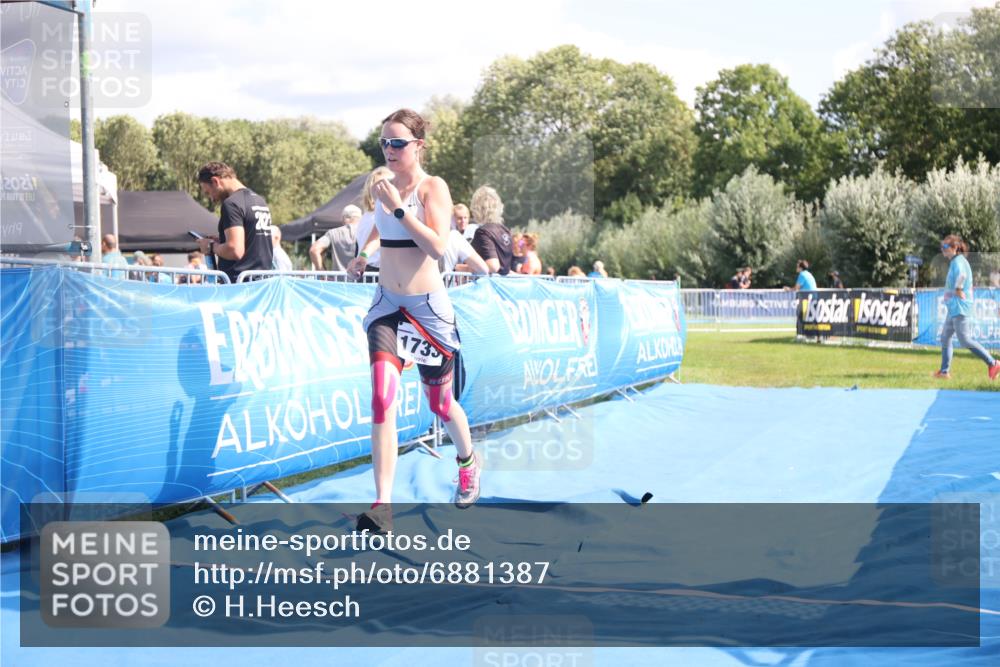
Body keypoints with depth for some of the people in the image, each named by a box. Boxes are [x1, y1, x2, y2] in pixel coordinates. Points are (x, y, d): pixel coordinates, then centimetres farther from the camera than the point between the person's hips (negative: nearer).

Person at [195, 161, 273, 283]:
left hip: (238, 282, -9)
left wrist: (211, 247, -4)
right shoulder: (260, 200, 16)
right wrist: (220, 241, 18)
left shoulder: (232, 203, -12)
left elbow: (235, 251, -22)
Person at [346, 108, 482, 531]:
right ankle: (382, 505, -21)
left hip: (428, 307, -4)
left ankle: (468, 461, 45)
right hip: (387, 305, 4)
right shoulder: (385, 187, 6)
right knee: (382, 397, -16)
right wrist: (367, 251, 10)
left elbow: (438, 246, -24)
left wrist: (398, 208, -27)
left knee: (440, 403, 12)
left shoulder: (433, 187, -10)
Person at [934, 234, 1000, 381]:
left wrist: (958, 290, -24)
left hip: (959, 308, -11)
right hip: (954, 308, 11)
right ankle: (944, 371, 17)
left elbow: (961, 275, -37)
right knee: (945, 337, 13)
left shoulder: (958, 261, -15)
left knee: (965, 340, -11)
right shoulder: (955, 261, 16)